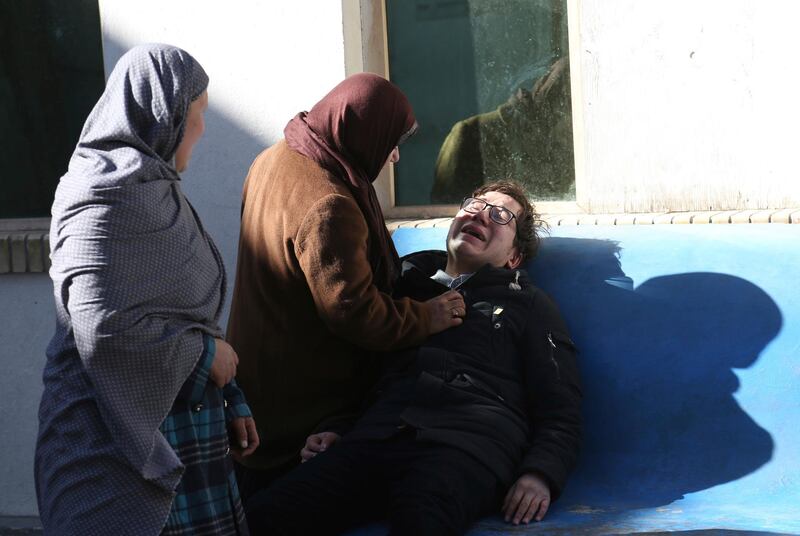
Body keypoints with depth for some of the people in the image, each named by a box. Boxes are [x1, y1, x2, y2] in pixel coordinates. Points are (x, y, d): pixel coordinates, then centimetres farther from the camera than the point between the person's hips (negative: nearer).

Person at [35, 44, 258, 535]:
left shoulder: (158, 188, 16)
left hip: (182, 433, 9)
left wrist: (231, 402, 15)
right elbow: (104, 327, -25)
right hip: (121, 438, -9)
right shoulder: (111, 191, -15)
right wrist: (207, 352, -12)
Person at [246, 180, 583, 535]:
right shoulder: (404, 286, 32)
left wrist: (540, 475, -8)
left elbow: (561, 414, 13)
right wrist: (334, 430, 10)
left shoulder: (528, 305, 23)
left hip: (467, 441, -3)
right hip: (377, 436, 4)